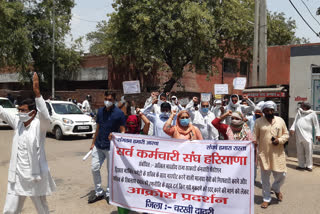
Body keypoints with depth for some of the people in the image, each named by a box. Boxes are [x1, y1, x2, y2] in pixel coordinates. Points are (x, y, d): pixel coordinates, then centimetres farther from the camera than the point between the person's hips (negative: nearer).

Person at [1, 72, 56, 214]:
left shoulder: (39, 125, -14)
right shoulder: (17, 123, 3)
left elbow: (45, 116, -34)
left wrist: (37, 92, -43)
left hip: (35, 175, -5)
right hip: (17, 175, 5)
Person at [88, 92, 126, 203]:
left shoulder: (119, 113, -9)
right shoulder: (100, 111, 7)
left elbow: (122, 131, -7)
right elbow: (98, 128, 15)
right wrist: (93, 143, 14)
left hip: (111, 147, -5)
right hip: (98, 146, 5)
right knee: (94, 168, 6)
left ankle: (109, 193, 23)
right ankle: (99, 192, 22)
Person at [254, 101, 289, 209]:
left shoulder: (280, 120, 5)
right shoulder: (258, 122, 0)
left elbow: (286, 134, 9)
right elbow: (255, 138, 1)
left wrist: (279, 140, -10)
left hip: (278, 154, 2)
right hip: (264, 154, -1)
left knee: (281, 175, 5)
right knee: (265, 177, 7)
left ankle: (276, 189, 38)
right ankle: (266, 199, 22)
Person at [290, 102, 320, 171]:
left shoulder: (312, 114, 0)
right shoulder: (299, 113, 14)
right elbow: (295, 121, 12)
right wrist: (292, 129, -3)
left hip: (307, 136, -5)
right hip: (298, 136, 5)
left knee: (308, 152, -4)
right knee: (300, 152, 9)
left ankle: (309, 166, 7)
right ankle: (302, 165, 19)